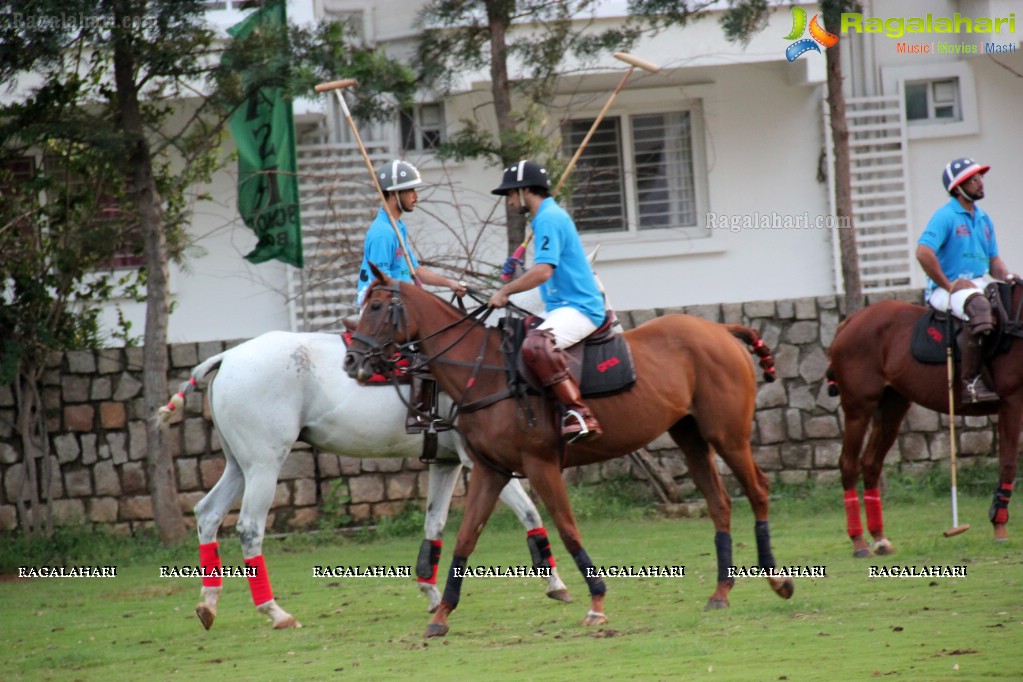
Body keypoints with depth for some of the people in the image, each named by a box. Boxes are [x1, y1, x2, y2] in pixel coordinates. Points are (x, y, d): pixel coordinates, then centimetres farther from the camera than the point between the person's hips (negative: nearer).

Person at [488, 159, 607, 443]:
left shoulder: (549, 219, -12)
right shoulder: (550, 216, 20)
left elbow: (543, 271, -22)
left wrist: (505, 291, -12)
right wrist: (517, 270, 19)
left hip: (578, 309, -12)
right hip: (566, 306, 12)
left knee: (536, 344, -35)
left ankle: (580, 414, -40)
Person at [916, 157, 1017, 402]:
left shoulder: (984, 219, 17)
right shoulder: (945, 216, -8)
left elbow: (994, 261, 20)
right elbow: (923, 253, -20)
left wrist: (1007, 277, -2)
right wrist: (949, 285, -18)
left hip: (979, 284, 9)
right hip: (946, 290, -8)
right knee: (978, 307, -38)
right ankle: (970, 381, -38)